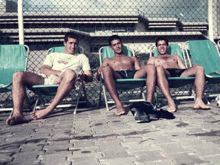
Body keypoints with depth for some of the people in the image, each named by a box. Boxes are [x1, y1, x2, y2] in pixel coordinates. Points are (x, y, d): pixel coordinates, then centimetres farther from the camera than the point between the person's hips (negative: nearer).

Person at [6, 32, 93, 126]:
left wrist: (84, 76, -9)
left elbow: (90, 76, 17)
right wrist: (59, 72, -6)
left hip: (62, 82, -2)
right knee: (18, 75, -22)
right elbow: (43, 69, 14)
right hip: (45, 80, 3)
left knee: (70, 73, -39)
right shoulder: (53, 56, 34)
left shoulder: (81, 57, 31)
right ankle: (17, 114, -36)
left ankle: (48, 110, -41)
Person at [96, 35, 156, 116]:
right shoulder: (107, 60, 34)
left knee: (151, 67, -26)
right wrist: (99, 72, -5)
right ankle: (119, 105, -44)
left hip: (133, 76, 2)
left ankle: (149, 102, -37)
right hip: (117, 77, -2)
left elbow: (139, 71, 23)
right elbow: (98, 77, 20)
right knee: (106, 69, -36)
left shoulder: (132, 58, 38)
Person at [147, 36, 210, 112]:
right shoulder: (152, 59, 34)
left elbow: (184, 69, 26)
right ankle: (170, 102, -49)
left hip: (180, 73, 4)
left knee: (199, 68, -24)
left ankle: (198, 101, -36)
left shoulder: (175, 57, 41)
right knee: (159, 68, -41)